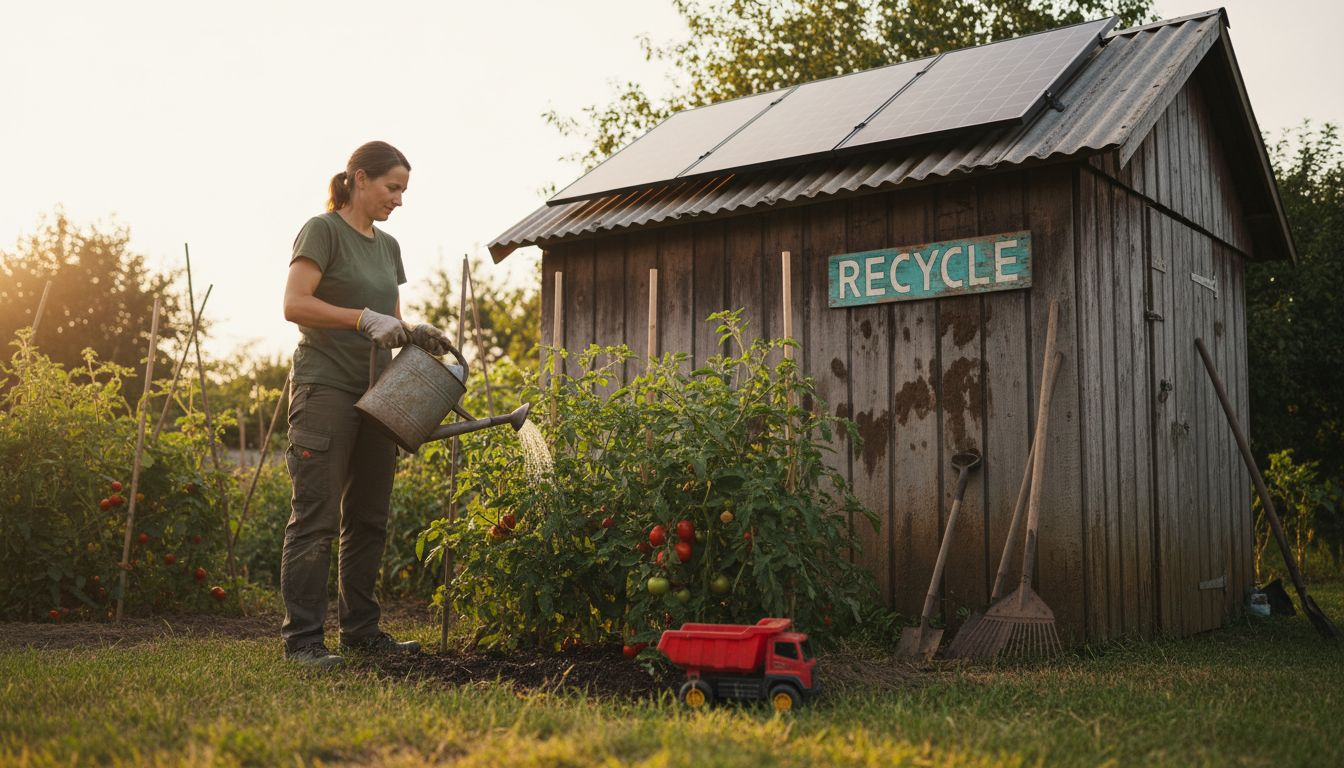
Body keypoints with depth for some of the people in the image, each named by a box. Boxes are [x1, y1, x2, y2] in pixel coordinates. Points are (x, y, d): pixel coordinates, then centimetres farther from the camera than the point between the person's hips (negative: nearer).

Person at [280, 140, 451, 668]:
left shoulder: (388, 246, 17)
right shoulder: (323, 230, -5)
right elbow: (294, 304, -16)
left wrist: (416, 335, 0)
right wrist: (365, 319, -21)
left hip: (374, 396, 8)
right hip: (325, 391, -8)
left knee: (368, 518, 10)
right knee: (316, 517, -7)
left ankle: (360, 629, 19)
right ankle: (302, 638, -2)